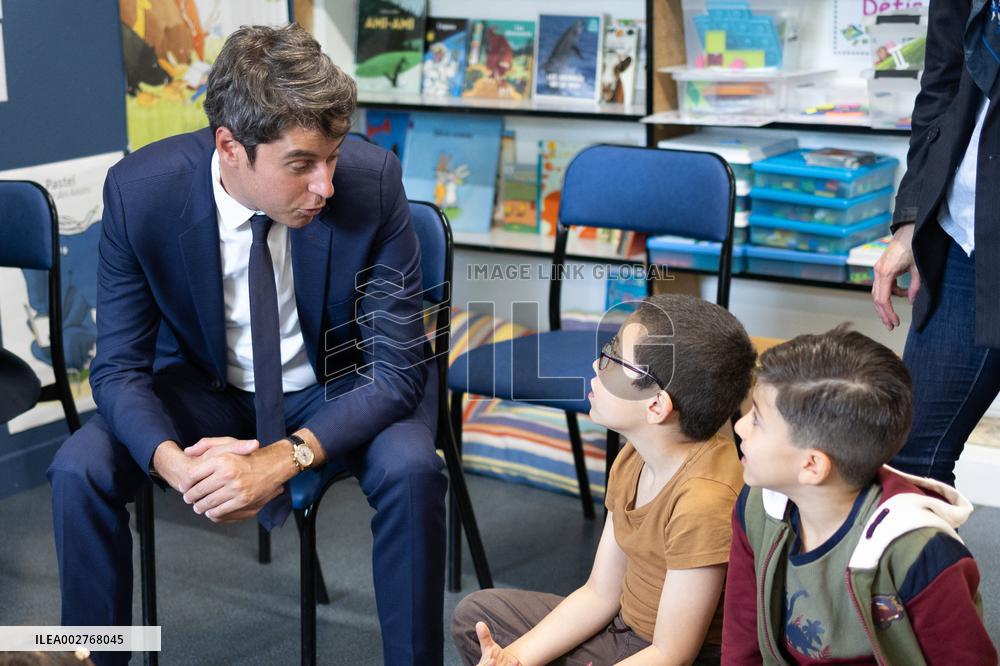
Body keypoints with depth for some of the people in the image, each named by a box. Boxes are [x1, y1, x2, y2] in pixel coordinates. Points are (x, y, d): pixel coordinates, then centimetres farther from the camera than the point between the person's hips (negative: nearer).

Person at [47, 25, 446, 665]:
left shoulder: (372, 180, -26)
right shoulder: (140, 190, -22)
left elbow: (397, 367, -22)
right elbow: (120, 366, -15)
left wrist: (283, 459, -37)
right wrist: (173, 463, -37)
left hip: (339, 386, -1)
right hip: (204, 387, 2)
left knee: (411, 470, -31)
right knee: (79, 471, -22)